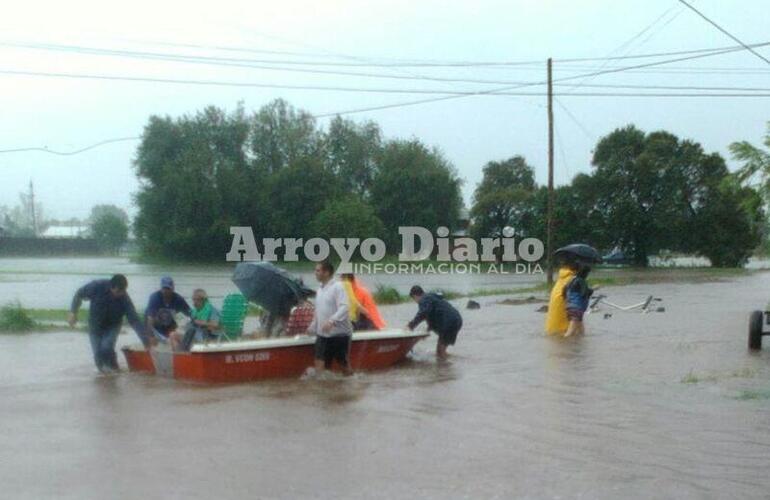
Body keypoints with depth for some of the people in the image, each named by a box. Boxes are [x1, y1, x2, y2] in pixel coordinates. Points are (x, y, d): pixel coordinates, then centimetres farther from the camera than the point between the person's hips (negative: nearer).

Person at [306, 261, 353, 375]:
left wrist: (331, 321, -38)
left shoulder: (337, 287, -13)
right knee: (320, 362, 0)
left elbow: (344, 307, -25)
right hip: (322, 334, 7)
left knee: (344, 363, 6)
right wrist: (312, 326, 19)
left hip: (339, 333, -7)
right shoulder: (319, 289, 12)